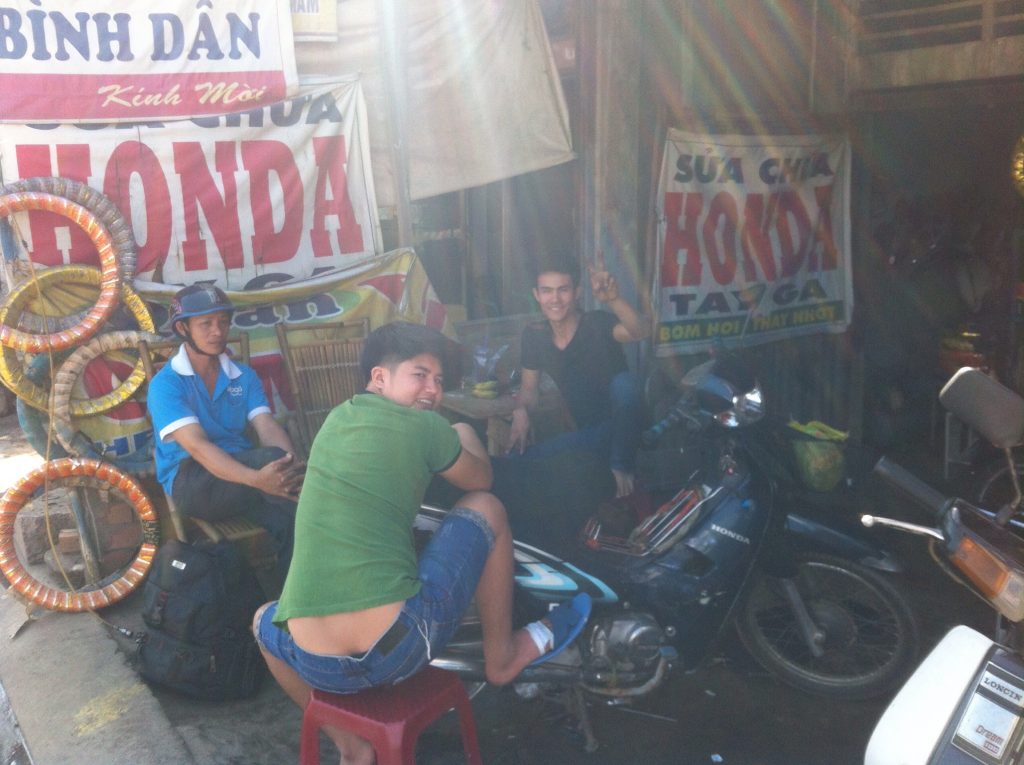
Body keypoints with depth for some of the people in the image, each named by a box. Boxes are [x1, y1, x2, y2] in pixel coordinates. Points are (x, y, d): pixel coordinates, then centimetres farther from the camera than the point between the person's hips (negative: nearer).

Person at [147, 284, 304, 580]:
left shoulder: (244, 376, 10)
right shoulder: (165, 384, -6)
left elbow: (268, 428, -5)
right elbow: (196, 446, -21)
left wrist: (292, 467, -29)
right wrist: (257, 479, -38)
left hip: (240, 473, 4)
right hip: (191, 483, -4)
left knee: (288, 519, -29)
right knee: (271, 458, -32)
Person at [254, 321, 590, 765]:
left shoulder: (335, 420, 16)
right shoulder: (425, 426, -1)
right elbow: (481, 479, 19)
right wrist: (463, 434, 40)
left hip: (317, 666, 5)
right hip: (400, 646, -4)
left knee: (264, 620, 40)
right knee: (486, 508, 13)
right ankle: (503, 657, 28)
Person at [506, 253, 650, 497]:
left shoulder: (597, 324, -18)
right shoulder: (534, 336, -2)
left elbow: (641, 332, -39)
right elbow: (530, 387, 10)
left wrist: (613, 299, -58)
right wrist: (521, 411, -13)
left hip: (622, 425, -5)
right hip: (587, 431, 5)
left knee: (624, 382, -35)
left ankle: (622, 467, -18)